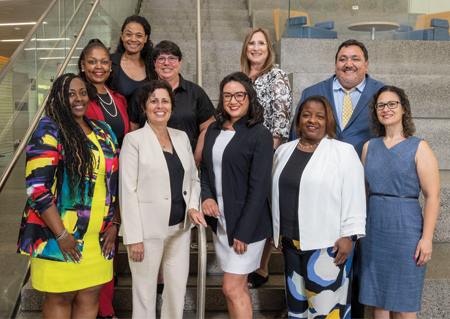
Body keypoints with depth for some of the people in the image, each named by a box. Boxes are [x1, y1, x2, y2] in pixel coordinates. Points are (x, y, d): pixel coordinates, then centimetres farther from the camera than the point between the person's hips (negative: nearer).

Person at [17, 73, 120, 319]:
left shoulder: (104, 132, 11)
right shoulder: (49, 130, -7)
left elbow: (114, 183, 16)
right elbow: (37, 187, -15)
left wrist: (113, 223, 8)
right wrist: (61, 235, -16)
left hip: (98, 238, 5)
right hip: (58, 236, -5)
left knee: (90, 296, 10)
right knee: (60, 298, 6)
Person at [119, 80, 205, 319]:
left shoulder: (181, 137, 9)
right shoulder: (134, 140, -7)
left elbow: (193, 178, 17)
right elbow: (127, 191, -10)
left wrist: (193, 207, -1)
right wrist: (134, 237, -13)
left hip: (179, 227, 5)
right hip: (148, 230, -5)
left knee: (178, 289, 13)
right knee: (145, 292, 6)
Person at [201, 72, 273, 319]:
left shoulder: (259, 135, -12)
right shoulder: (214, 131, 8)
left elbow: (259, 187, -15)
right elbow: (204, 169, 16)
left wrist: (243, 231, -16)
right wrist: (206, 197, -4)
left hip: (246, 223, -6)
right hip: (219, 220, 6)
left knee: (232, 288, -2)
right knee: (238, 287, 16)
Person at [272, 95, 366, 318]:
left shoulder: (344, 152, -4)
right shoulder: (284, 152, 12)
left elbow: (354, 198, -7)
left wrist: (349, 236, -12)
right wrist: (277, 232, 18)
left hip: (327, 243, -5)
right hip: (291, 242, 6)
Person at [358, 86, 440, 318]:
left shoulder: (418, 148, -5)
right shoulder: (370, 147, 8)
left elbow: (432, 196, -9)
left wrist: (427, 238, -15)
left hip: (405, 230, -4)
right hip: (374, 231, 4)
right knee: (377, 299, 11)